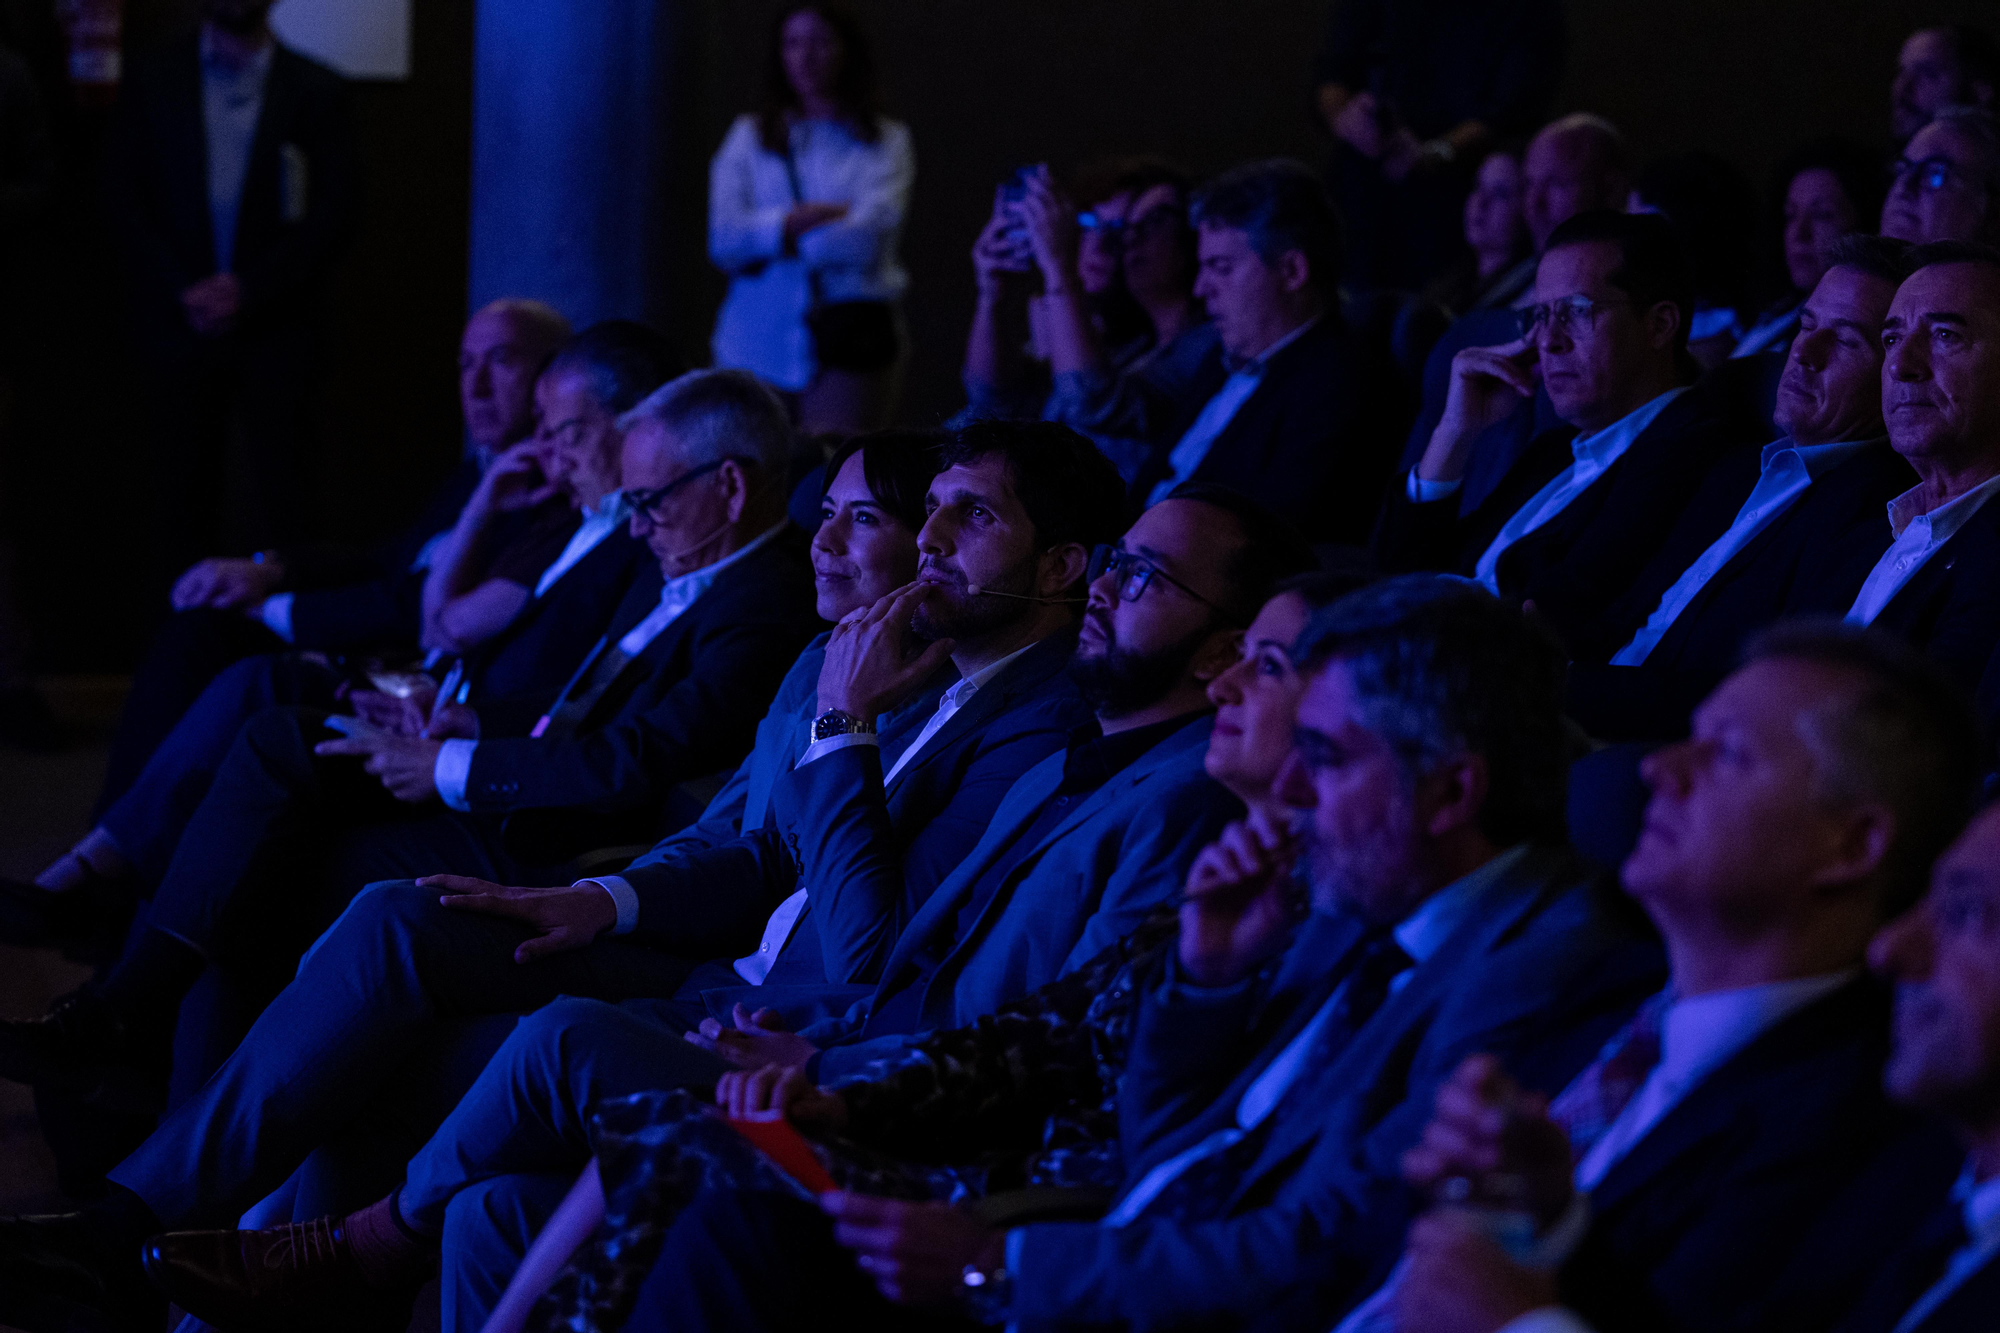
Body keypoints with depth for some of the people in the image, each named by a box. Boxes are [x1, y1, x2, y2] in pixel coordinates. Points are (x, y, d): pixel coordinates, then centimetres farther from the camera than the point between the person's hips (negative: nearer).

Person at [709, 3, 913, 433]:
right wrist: (799, 219, -11)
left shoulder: (885, 141, 6)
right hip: (757, 339, 2)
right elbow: (723, 240, -1)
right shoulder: (749, 137, 13)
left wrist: (768, 235, -2)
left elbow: (867, 240, -9)